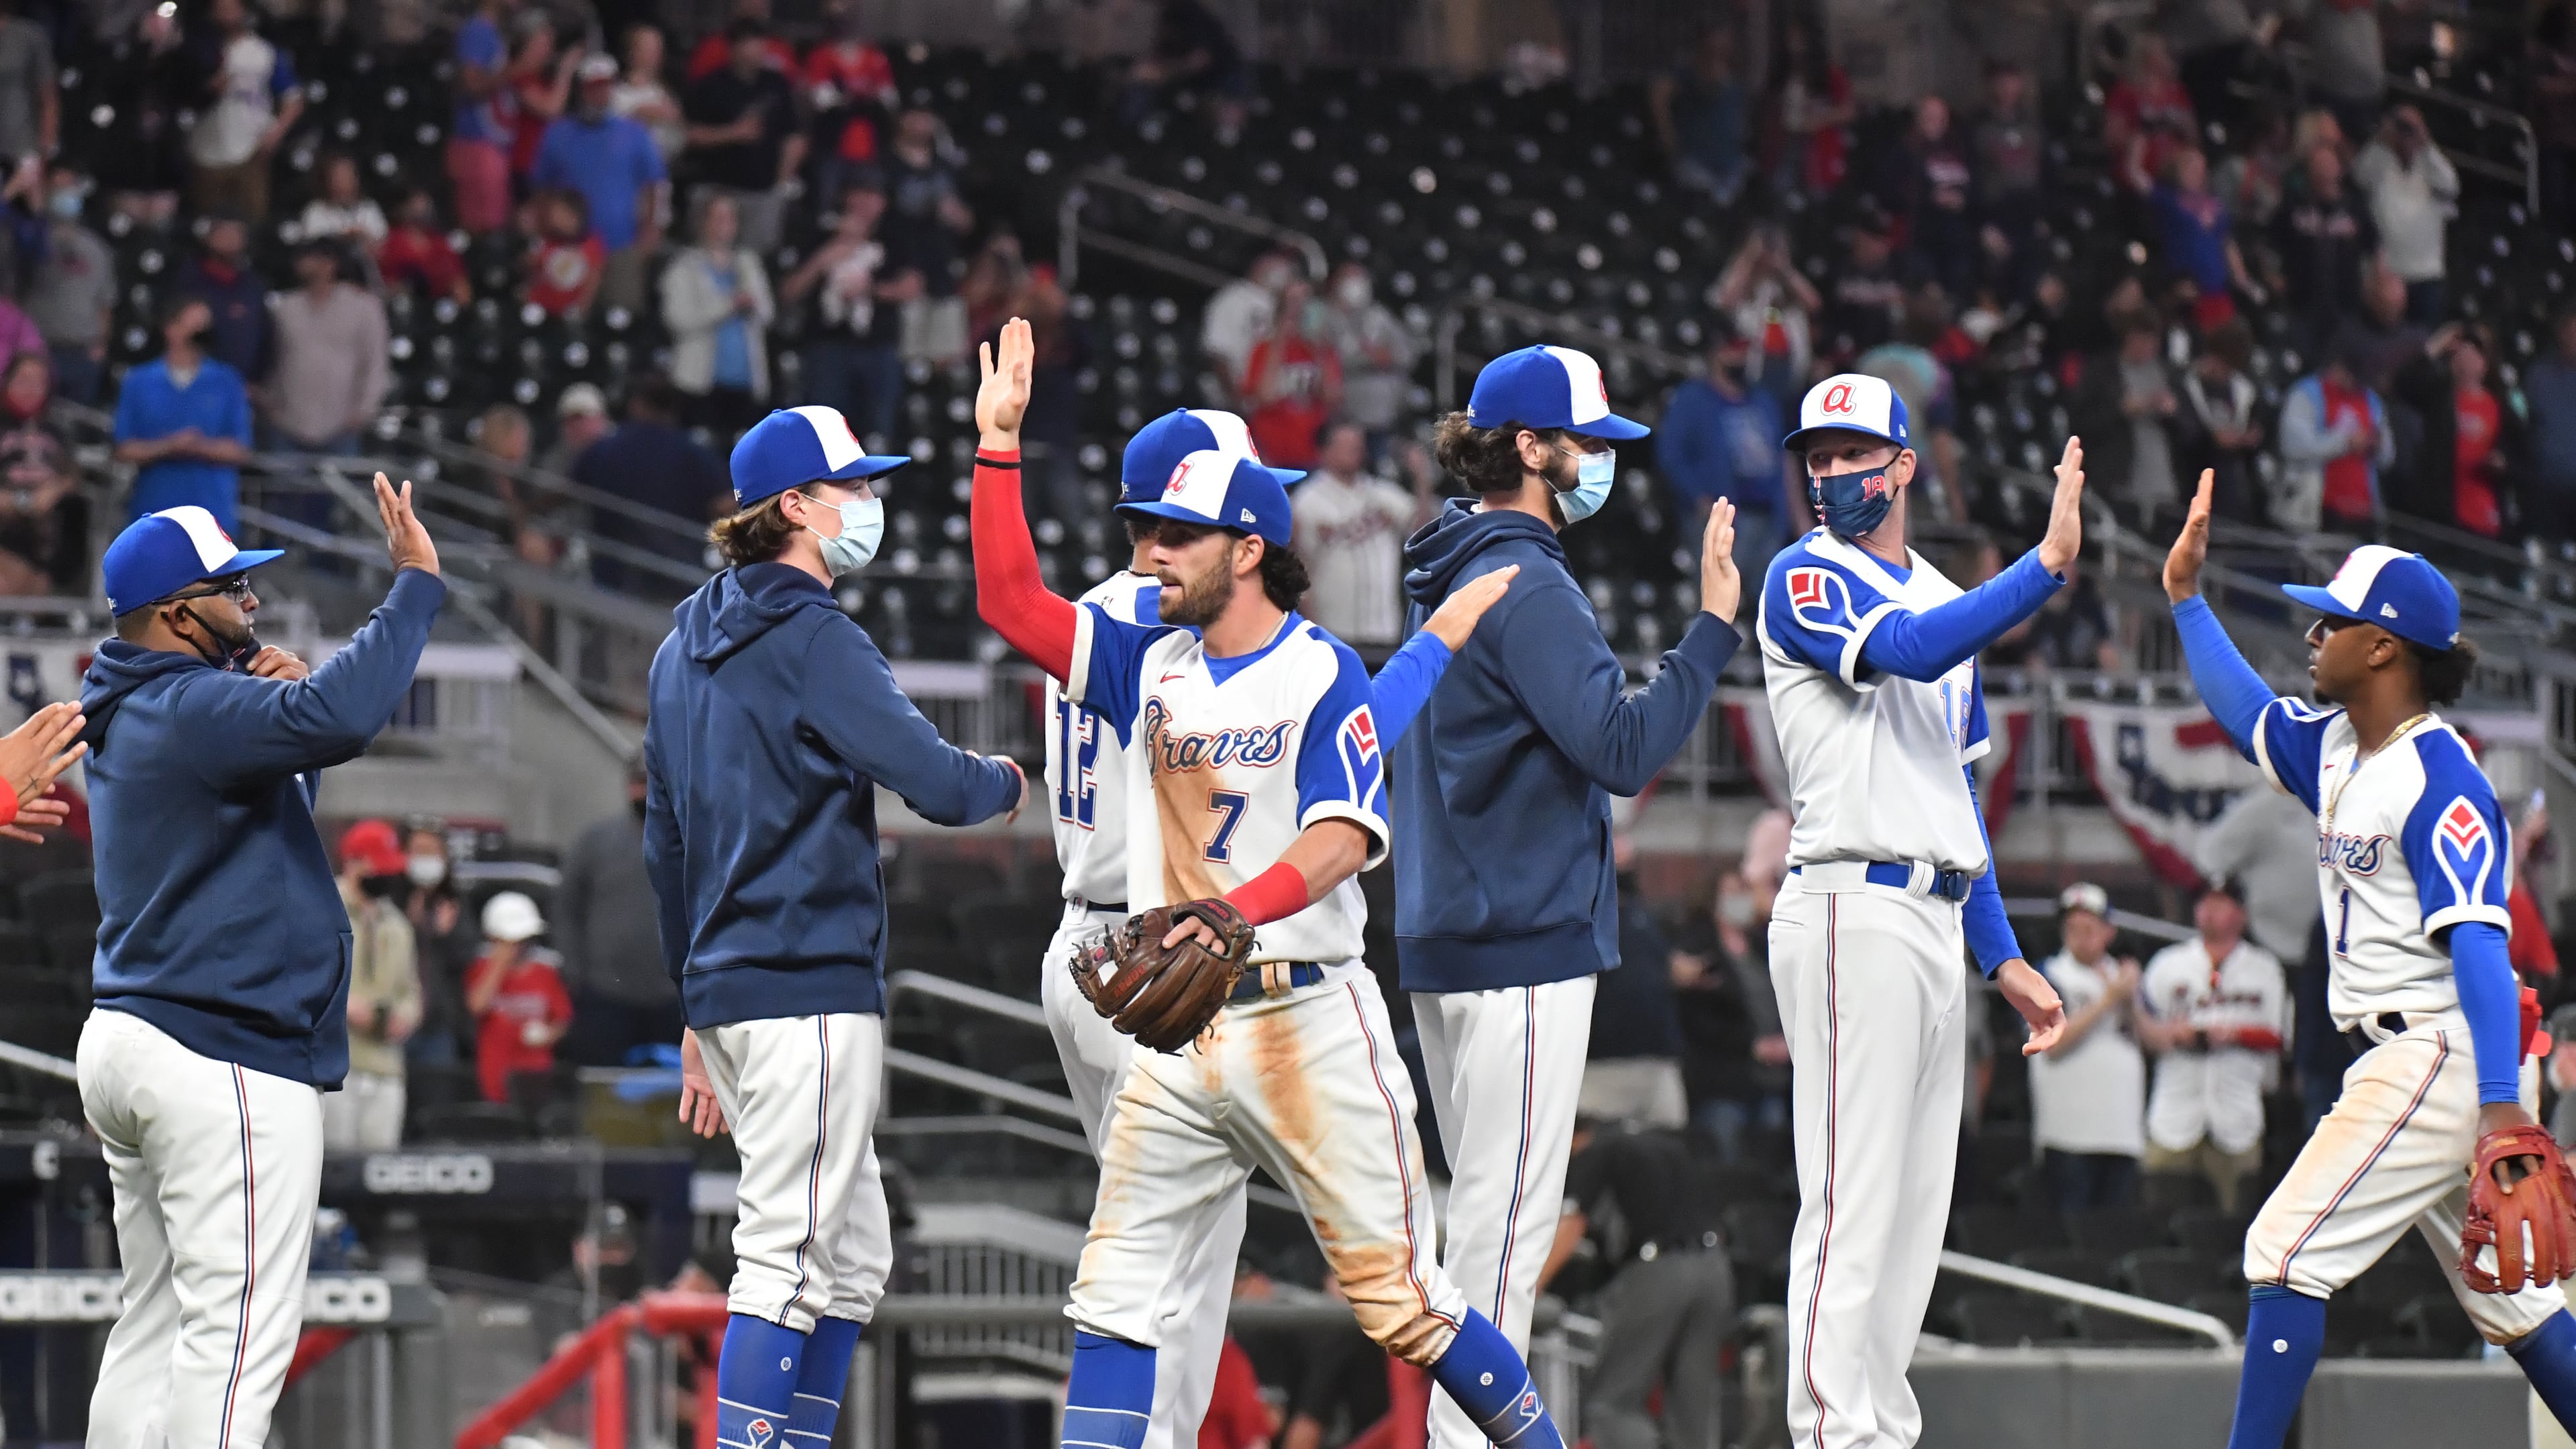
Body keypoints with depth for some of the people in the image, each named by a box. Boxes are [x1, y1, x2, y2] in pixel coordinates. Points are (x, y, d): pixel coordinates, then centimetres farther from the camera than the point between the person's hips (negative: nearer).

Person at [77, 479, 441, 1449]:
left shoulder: (140, 716, 17)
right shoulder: (191, 711, -16)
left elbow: (284, 779, 27)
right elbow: (339, 717, -33)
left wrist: (279, 694, 7)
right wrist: (416, 586, -25)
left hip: (129, 1043, 11)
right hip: (224, 1057, -11)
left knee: (157, 1327, 13)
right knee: (238, 1334, -11)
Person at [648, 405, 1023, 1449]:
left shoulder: (684, 648, 17)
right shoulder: (813, 640, -11)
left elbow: (663, 842, 21)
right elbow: (938, 785, -17)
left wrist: (697, 1015, 25)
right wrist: (1006, 783, 6)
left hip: (725, 988, 9)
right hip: (812, 986, -9)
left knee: (852, 1259, 15)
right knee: (787, 1265, -10)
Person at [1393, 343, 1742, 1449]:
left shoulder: (1445, 574, 16)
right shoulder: (1528, 585, -15)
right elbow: (1622, 749, -22)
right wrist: (1711, 626, -21)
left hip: (1446, 941, 10)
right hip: (1527, 943, -10)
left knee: (1486, 1206, 14)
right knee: (1509, 1211, -8)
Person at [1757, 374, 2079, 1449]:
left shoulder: (1947, 597, 21)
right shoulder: (1805, 579, -3)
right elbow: (1906, 651, -24)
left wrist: (2005, 959, 19)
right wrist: (2051, 559, -28)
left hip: (1940, 919, 8)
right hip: (1853, 910, -8)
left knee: (1914, 1213, 8)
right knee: (1851, 1205, -13)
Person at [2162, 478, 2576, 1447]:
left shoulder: (2437, 776, -17)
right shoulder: (2336, 747, 10)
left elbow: (2479, 944, -24)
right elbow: (2245, 714, 30)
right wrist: (2186, 598, 23)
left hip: (2441, 1058, -10)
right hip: (2402, 1061, 10)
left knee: (2287, 1249, -13)